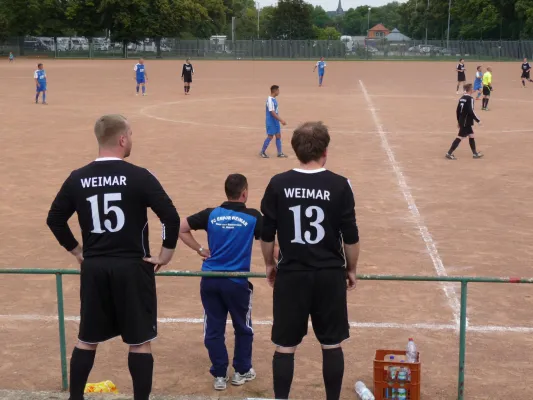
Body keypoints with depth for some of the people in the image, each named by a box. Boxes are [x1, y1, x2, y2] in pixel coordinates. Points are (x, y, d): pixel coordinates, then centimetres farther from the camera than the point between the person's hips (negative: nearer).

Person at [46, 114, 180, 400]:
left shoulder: (77, 178, 1)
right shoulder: (139, 176, -11)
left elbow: (54, 219, 7)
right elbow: (171, 217, -16)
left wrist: (77, 251, 14)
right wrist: (165, 255, -5)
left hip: (93, 268, 4)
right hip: (132, 267, -4)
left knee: (87, 340, 17)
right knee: (139, 342, 6)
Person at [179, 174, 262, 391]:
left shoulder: (210, 214, 2)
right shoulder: (253, 216, -4)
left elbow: (180, 230, 4)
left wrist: (200, 249, 7)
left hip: (210, 280, 2)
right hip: (237, 282, -2)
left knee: (214, 329, 10)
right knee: (243, 328, 18)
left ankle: (219, 375, 15)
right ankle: (242, 371, 27)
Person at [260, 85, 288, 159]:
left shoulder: (274, 99, 10)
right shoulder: (270, 100, -20)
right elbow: (272, 112, -25)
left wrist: (280, 120, 20)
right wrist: (281, 120, -26)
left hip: (276, 121, 9)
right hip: (271, 122, -9)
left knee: (278, 136, 8)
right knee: (270, 136, -2)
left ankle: (280, 153, 12)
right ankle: (262, 152, 11)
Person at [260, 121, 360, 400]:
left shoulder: (278, 184, -4)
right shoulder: (339, 185, -6)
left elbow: (266, 233, 1)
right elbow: (351, 237, -2)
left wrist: (269, 264, 17)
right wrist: (351, 269, 13)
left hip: (291, 274, 0)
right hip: (330, 275, 0)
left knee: (285, 347, 9)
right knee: (332, 346, 12)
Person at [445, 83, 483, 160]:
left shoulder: (462, 98, 10)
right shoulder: (470, 99, -15)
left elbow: (457, 110, 13)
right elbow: (471, 111, -22)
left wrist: (459, 121, 22)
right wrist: (478, 120, -14)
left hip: (462, 121, 9)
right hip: (466, 122, -9)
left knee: (471, 135, 16)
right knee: (460, 137, -7)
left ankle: (475, 153, 21)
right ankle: (449, 153, -8)